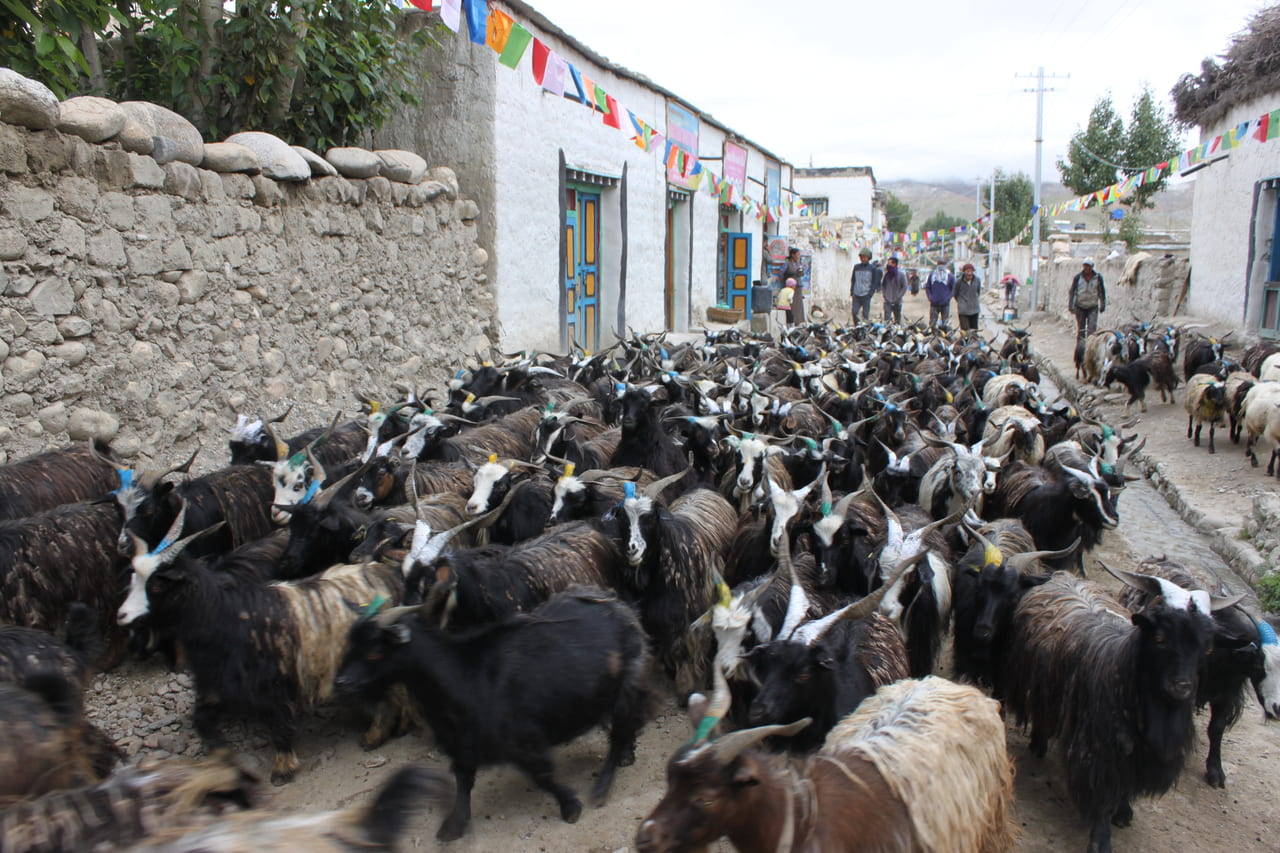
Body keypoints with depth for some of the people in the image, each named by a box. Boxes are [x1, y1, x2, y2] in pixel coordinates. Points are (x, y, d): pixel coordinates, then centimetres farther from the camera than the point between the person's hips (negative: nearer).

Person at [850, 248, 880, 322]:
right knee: (854, 313, -4)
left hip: (866, 295, -3)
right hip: (856, 295, 3)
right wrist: (851, 291, 7)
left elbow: (875, 283, 1)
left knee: (865, 315, -2)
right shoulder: (856, 267, 10)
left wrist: (870, 293, -9)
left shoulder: (872, 268, 1)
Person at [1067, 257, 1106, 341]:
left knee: (1092, 329, -14)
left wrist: (1102, 306, 13)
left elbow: (1102, 292, 9)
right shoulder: (1078, 277, -5)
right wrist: (1070, 306, -10)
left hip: (1093, 307, 0)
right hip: (1080, 307, 0)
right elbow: (1071, 292, -3)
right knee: (1080, 329, 7)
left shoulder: (1098, 277, -3)